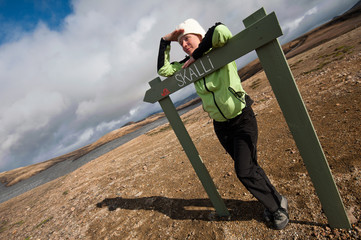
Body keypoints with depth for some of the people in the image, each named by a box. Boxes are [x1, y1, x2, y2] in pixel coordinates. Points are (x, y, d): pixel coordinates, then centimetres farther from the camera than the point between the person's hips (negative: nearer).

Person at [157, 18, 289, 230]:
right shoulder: (189, 64, 2)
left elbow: (222, 31, -35)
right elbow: (163, 70, 2)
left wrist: (196, 55, -25)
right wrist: (166, 40, -2)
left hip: (242, 120, -5)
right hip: (221, 126, 6)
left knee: (244, 171, -6)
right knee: (248, 167, 15)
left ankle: (277, 204, 22)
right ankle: (272, 201, 39)